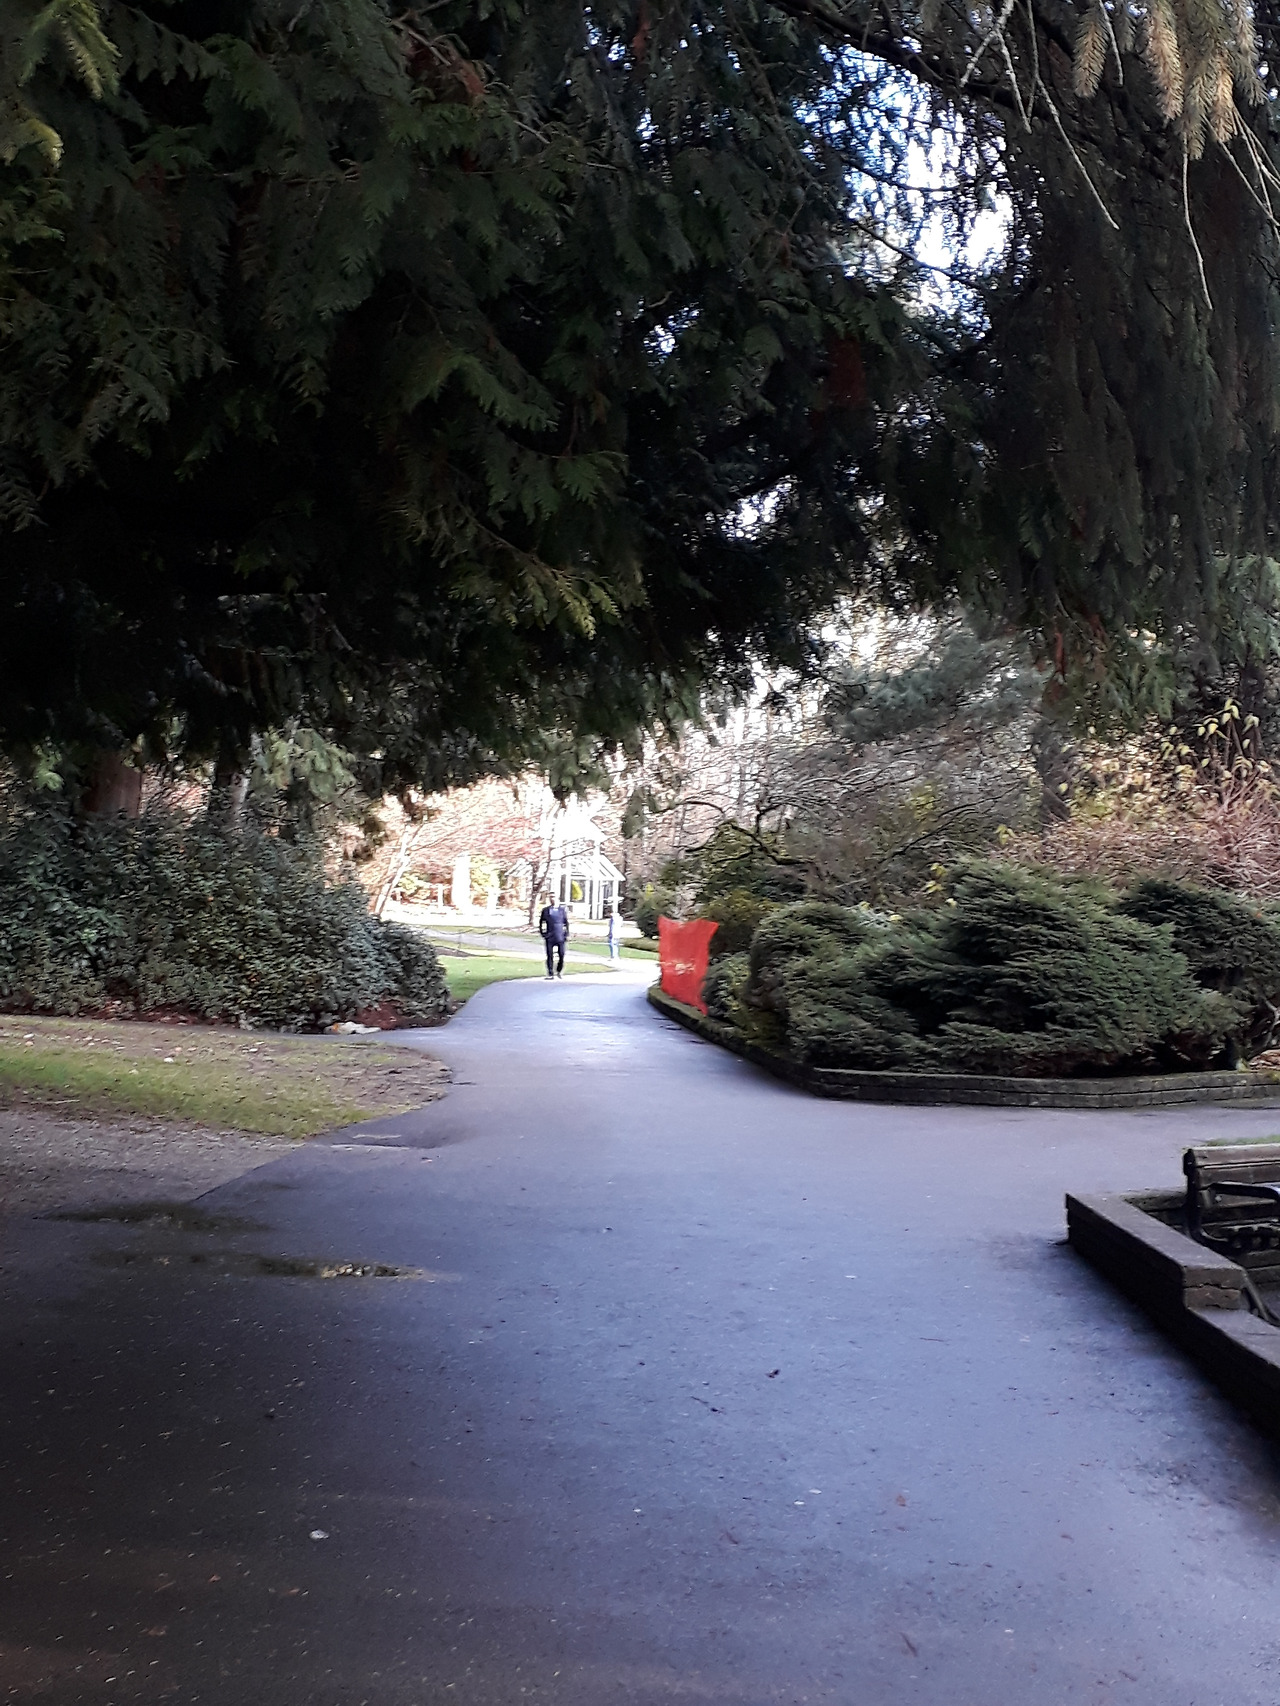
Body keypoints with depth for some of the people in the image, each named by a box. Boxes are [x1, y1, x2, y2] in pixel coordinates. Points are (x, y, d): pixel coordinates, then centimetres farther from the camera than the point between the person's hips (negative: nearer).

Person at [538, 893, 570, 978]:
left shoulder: (562, 910, 8)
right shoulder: (545, 910, 4)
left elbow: (566, 923, 11)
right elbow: (541, 923, 8)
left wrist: (567, 934, 6)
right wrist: (542, 934, 0)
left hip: (560, 937, 1)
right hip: (549, 937, -1)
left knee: (561, 955, -1)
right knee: (550, 956, 1)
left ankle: (559, 971, 20)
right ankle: (550, 974, 8)